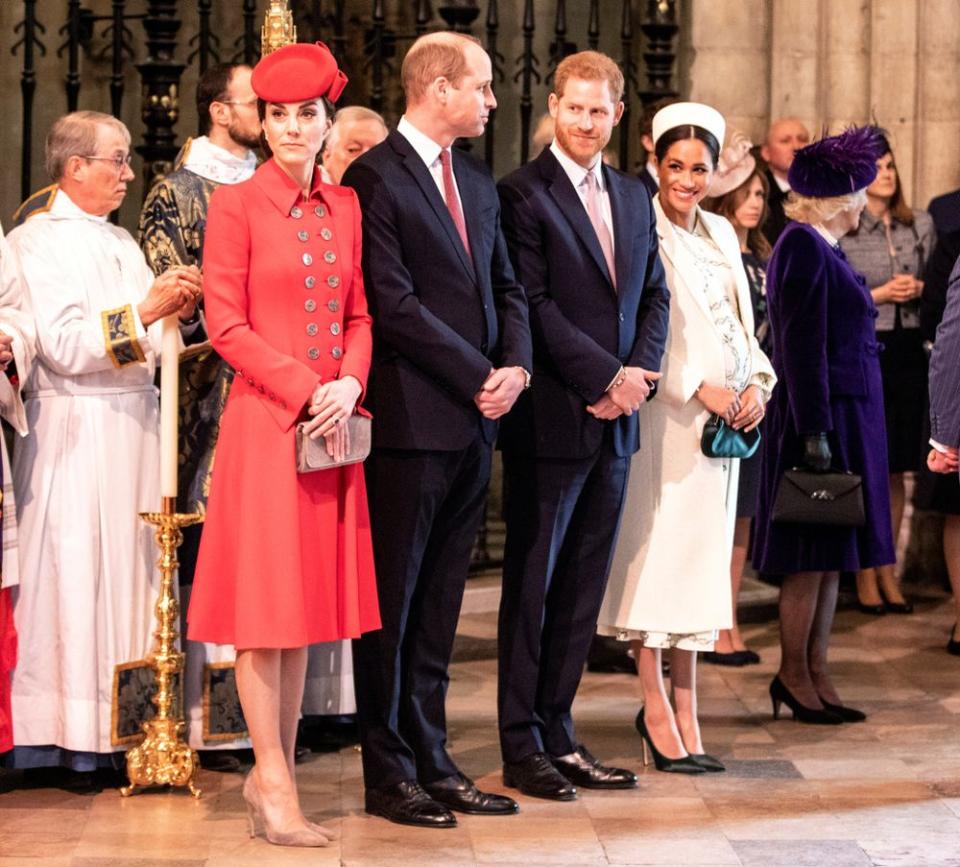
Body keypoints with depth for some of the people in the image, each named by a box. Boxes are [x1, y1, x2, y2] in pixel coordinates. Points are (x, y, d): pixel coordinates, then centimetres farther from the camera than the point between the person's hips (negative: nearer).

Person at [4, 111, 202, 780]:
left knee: (132, 569, 4)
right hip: (76, 430, -8)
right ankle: (74, 738, -4)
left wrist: (177, 312, 1)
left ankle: (125, 723, 7)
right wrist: (144, 310, -19)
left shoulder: (121, 243, 19)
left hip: (134, 425, 8)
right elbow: (62, 348, -17)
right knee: (79, 576, -7)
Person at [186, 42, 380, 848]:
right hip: (264, 419, -5)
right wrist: (305, 390, -14)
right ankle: (275, 784, 1)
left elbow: (360, 315, 13)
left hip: (333, 420, 5)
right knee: (265, 596, -3)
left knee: (310, 594, 7)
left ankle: (276, 767, 15)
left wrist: (349, 383, -6)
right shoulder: (236, 204, -4)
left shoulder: (346, 206, 11)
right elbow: (226, 325, -9)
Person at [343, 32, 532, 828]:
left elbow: (505, 286, 17)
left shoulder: (478, 181, 16)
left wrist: (515, 366, -2)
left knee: (440, 604, 11)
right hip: (410, 421, -7)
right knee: (393, 602, 1)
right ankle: (389, 773, 7)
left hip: (474, 420, 7)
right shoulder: (375, 178, -9)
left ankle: (433, 760, 17)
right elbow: (394, 303, -15)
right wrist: (477, 376, -14)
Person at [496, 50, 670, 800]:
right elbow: (534, 304, -14)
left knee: (584, 585, 10)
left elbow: (655, 296, 15)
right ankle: (522, 745, 8)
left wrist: (641, 373, -3)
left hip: (614, 423, 6)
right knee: (531, 584, 2)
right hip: (551, 420, -6)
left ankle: (558, 732, 17)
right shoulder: (522, 194, -7)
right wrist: (609, 377, -15)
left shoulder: (634, 197, 15)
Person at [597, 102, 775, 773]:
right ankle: (656, 708, 3)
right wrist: (699, 388, -16)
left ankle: (686, 712, 12)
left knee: (702, 557, 7)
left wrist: (757, 382, 1)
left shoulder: (720, 233, 15)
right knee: (653, 551, -4)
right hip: (663, 411, -7)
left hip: (725, 417, 7)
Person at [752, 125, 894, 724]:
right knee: (813, 555, -3)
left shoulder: (824, 248, 15)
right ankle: (793, 676, 5)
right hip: (824, 416, -10)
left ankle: (816, 676, 15)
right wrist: (815, 432, -22)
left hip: (847, 417, 10)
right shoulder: (803, 248, -14)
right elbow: (802, 347, -19)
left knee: (830, 556, 11)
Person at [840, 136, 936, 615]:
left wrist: (919, 289, -4)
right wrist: (878, 294, -13)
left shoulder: (920, 224, 10)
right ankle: (864, 575, 9)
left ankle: (888, 571, 17)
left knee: (896, 468, 8)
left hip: (908, 350, 4)